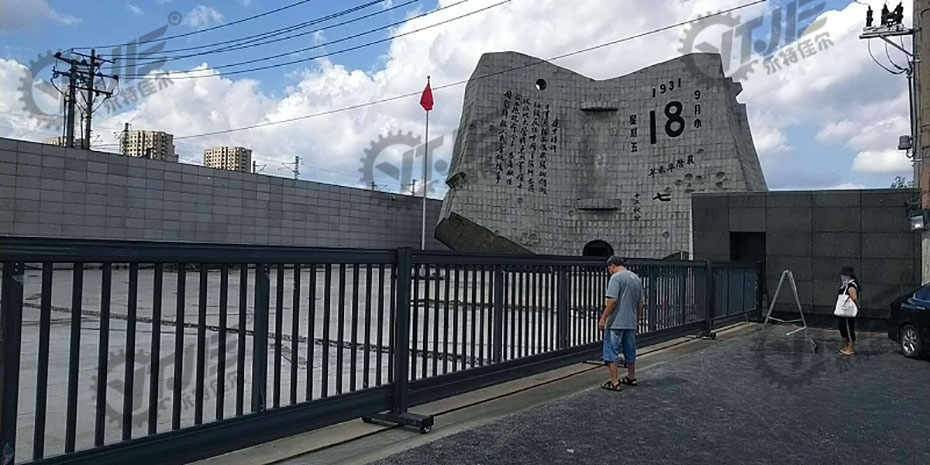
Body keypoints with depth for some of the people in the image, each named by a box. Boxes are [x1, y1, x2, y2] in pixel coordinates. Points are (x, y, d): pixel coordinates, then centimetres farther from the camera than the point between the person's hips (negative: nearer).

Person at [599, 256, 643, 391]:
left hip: (616, 322, -8)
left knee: (611, 351, -3)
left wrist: (603, 318, -16)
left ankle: (614, 382, -5)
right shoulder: (636, 278, 13)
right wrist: (637, 320, 27)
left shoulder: (616, 277, -11)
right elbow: (640, 303, 18)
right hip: (631, 322, 8)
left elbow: (612, 300, -20)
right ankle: (631, 377, 31)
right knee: (630, 351, 19)